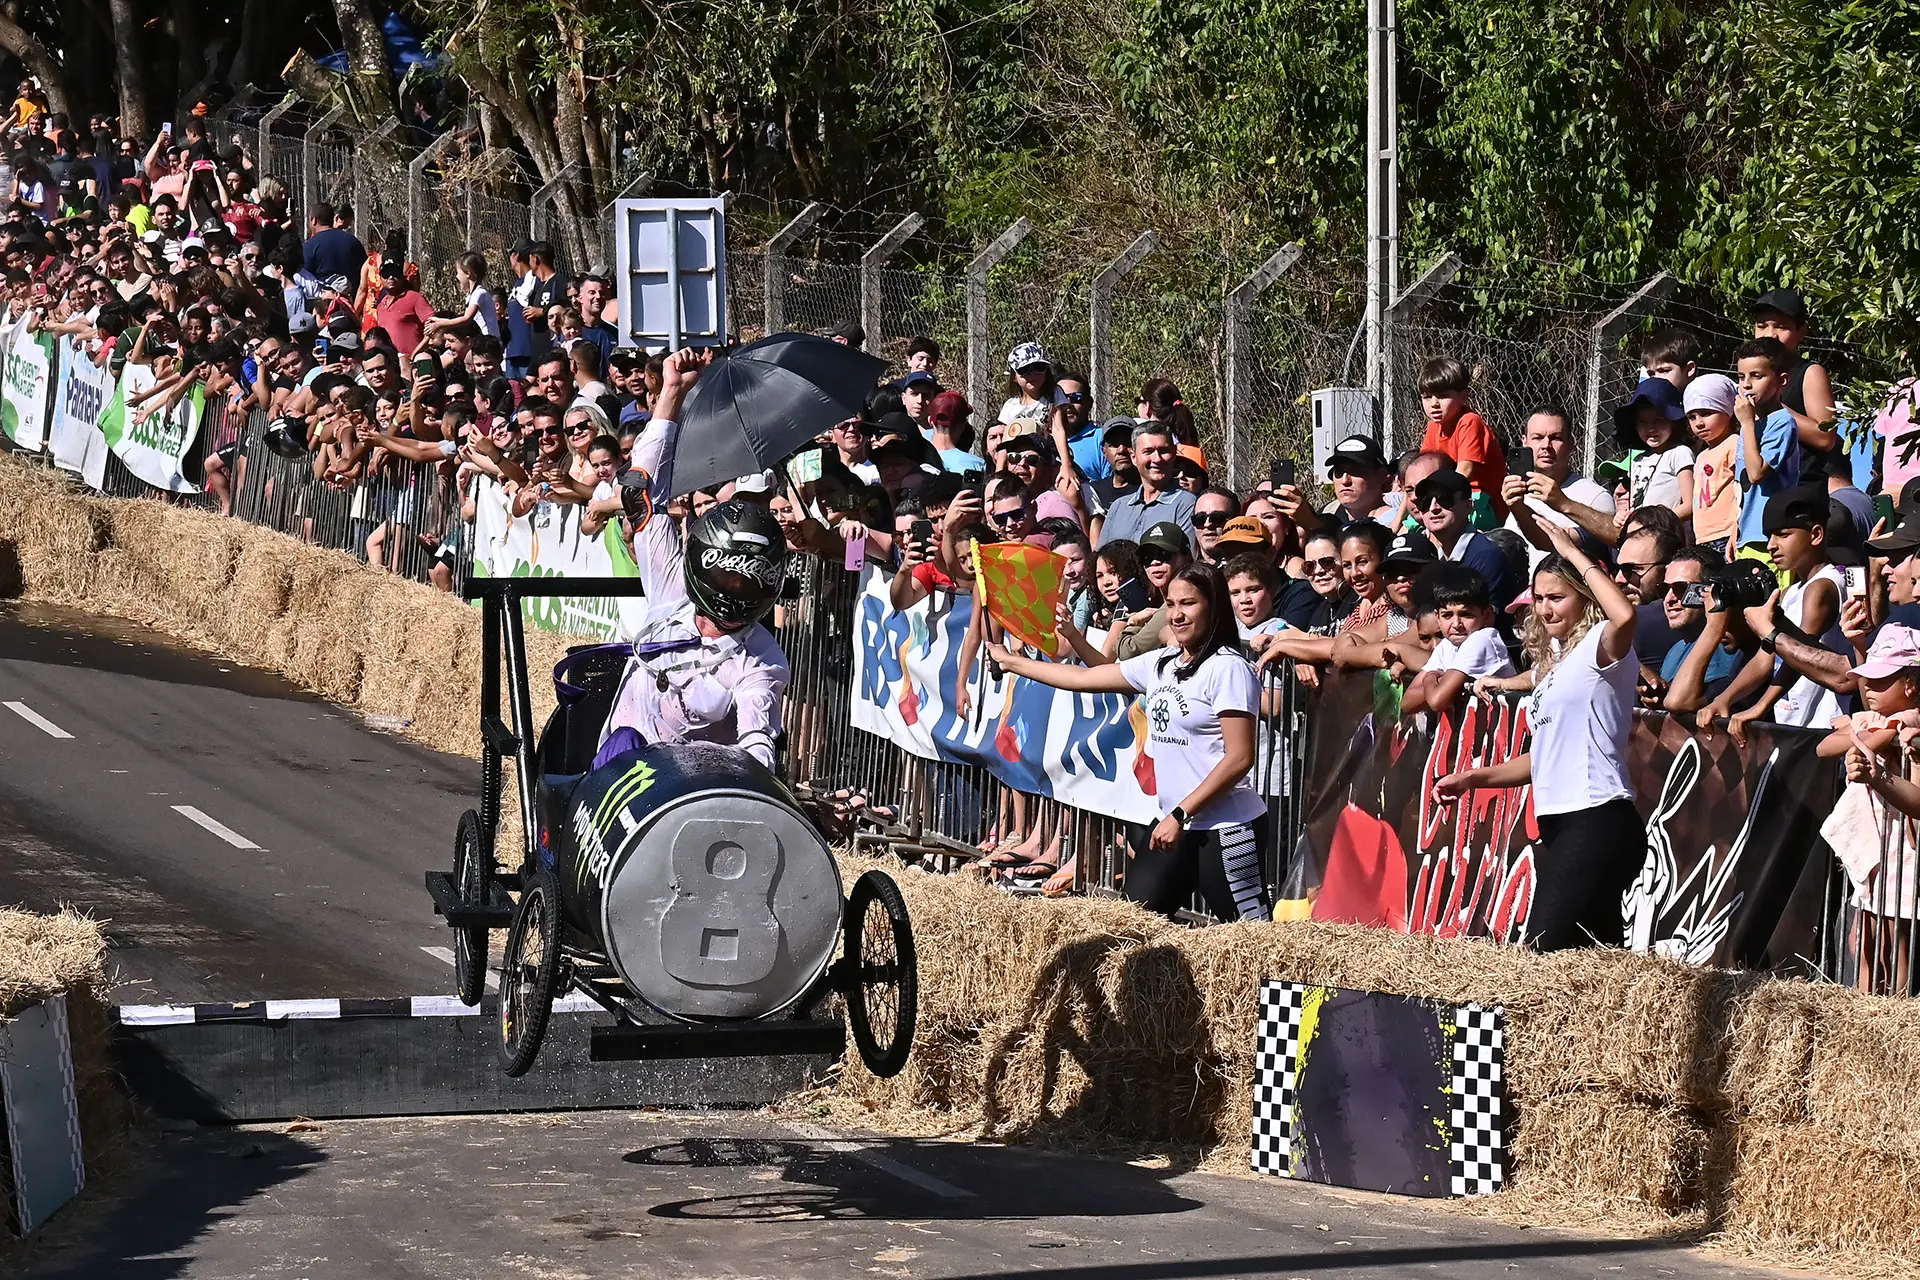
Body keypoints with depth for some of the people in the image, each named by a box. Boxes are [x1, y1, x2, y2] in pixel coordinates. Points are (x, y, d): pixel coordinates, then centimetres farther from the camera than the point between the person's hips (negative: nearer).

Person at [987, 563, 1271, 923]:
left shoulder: (1228, 668, -11)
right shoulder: (1161, 664, 12)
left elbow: (1239, 758, -16)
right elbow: (1084, 678, 21)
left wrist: (1181, 815, -15)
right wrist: (1011, 661, 24)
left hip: (1225, 827, -8)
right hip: (1174, 824, 8)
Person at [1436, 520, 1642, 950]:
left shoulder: (1598, 648, -5)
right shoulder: (1553, 660, 23)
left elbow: (1625, 616, -30)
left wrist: (1573, 553, -18)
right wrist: (1473, 778, 22)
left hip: (1597, 821, -9)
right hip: (1558, 825, 9)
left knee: (1543, 951, -19)